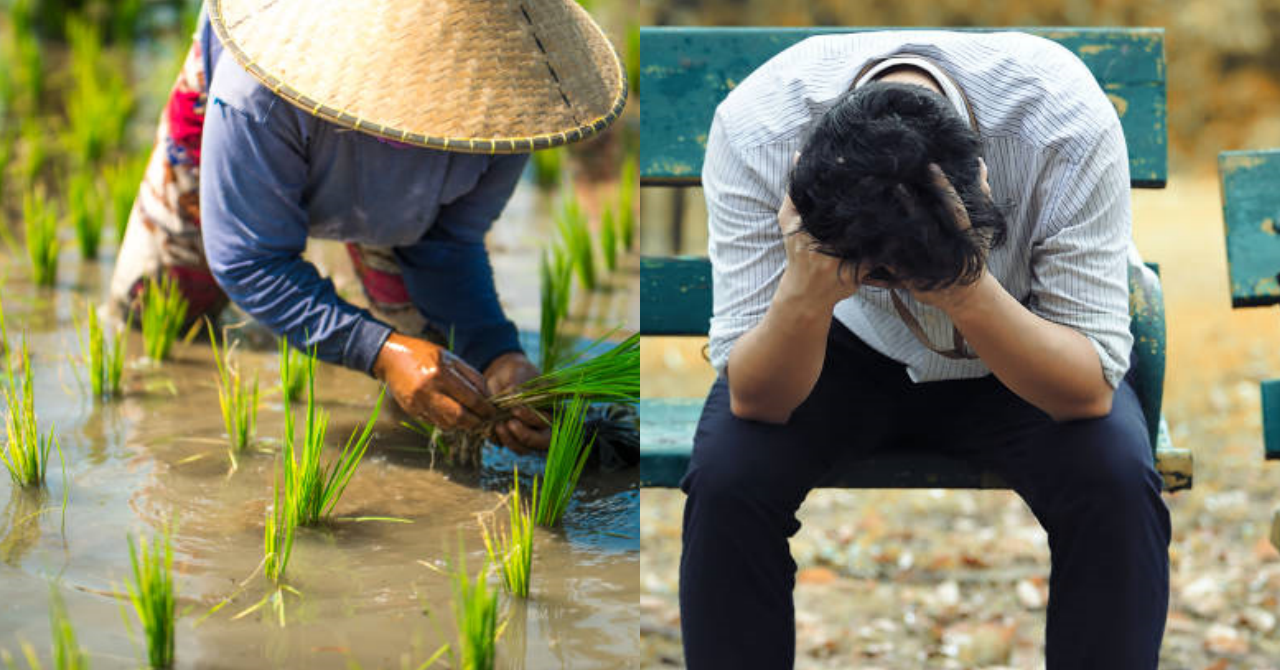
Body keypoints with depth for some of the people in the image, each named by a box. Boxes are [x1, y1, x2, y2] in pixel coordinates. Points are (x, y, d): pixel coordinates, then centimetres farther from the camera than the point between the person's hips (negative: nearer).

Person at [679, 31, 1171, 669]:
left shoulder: (1068, 121, -34)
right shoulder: (754, 127, -31)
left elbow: (1090, 389, -28)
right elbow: (754, 402, -25)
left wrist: (970, 295, -45)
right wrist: (804, 298, -45)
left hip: (1018, 347, 0)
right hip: (844, 350, 0)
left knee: (1116, 479, -28)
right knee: (725, 475, -27)